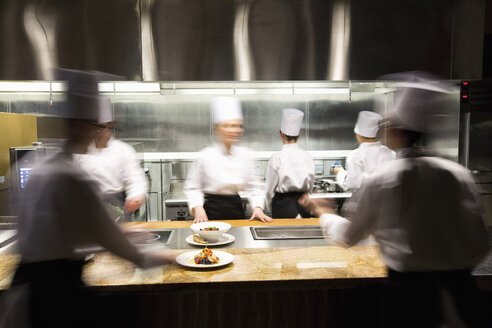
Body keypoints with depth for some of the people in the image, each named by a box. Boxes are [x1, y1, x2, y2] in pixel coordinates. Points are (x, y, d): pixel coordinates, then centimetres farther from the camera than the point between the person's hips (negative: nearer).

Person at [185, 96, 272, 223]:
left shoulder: (245, 155, 0)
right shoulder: (205, 156, -10)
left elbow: (254, 186, 7)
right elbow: (192, 187, -3)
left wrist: (258, 207, -6)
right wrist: (198, 207, -16)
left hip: (236, 209, 3)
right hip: (212, 211, -3)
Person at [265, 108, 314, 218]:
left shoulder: (276, 158, -12)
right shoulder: (307, 156, -2)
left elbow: (271, 188, -5)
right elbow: (311, 185, 7)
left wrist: (271, 207, 12)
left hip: (283, 205, -3)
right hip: (303, 204, 3)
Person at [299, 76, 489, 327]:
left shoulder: (379, 180, -12)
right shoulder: (458, 174, -6)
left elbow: (347, 237, -1)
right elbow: (480, 244, -3)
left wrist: (323, 213, 17)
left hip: (410, 287, -2)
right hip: (460, 287, 3)